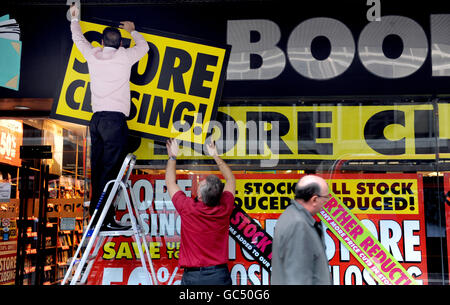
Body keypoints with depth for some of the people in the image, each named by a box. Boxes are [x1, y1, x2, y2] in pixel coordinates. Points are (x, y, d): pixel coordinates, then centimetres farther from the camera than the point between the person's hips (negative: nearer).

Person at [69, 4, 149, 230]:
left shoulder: (93, 55, 12)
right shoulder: (124, 57, 2)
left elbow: (78, 38, 33)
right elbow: (144, 46, 23)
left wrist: (75, 19, 51)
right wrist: (133, 31, 41)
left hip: (96, 119, 5)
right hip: (115, 120, -5)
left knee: (98, 169, 9)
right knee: (111, 170, -9)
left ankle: (95, 216, 13)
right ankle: (106, 219, -11)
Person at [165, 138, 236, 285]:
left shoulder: (188, 209, -13)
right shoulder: (224, 210, -7)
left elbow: (170, 182, 6)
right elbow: (231, 179, 13)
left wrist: (172, 157, 18)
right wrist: (215, 156, 21)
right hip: (220, 274, 2)